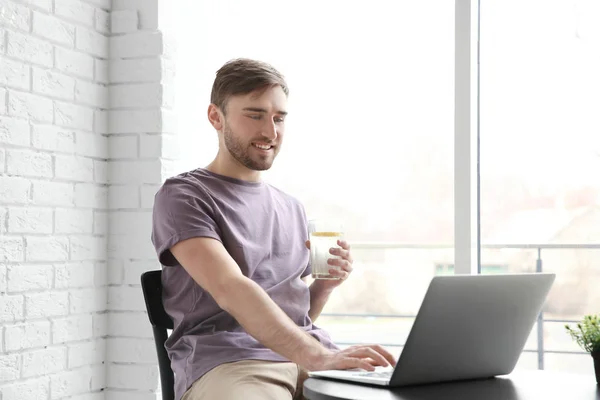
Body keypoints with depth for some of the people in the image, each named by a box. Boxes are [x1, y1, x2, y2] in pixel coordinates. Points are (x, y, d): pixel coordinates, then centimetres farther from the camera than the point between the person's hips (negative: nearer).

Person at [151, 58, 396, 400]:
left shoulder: (292, 209, 22)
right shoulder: (182, 196, 1)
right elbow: (230, 289, -16)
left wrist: (326, 284, 5)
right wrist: (318, 357, -27)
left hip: (312, 362, 5)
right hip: (226, 362, -5)